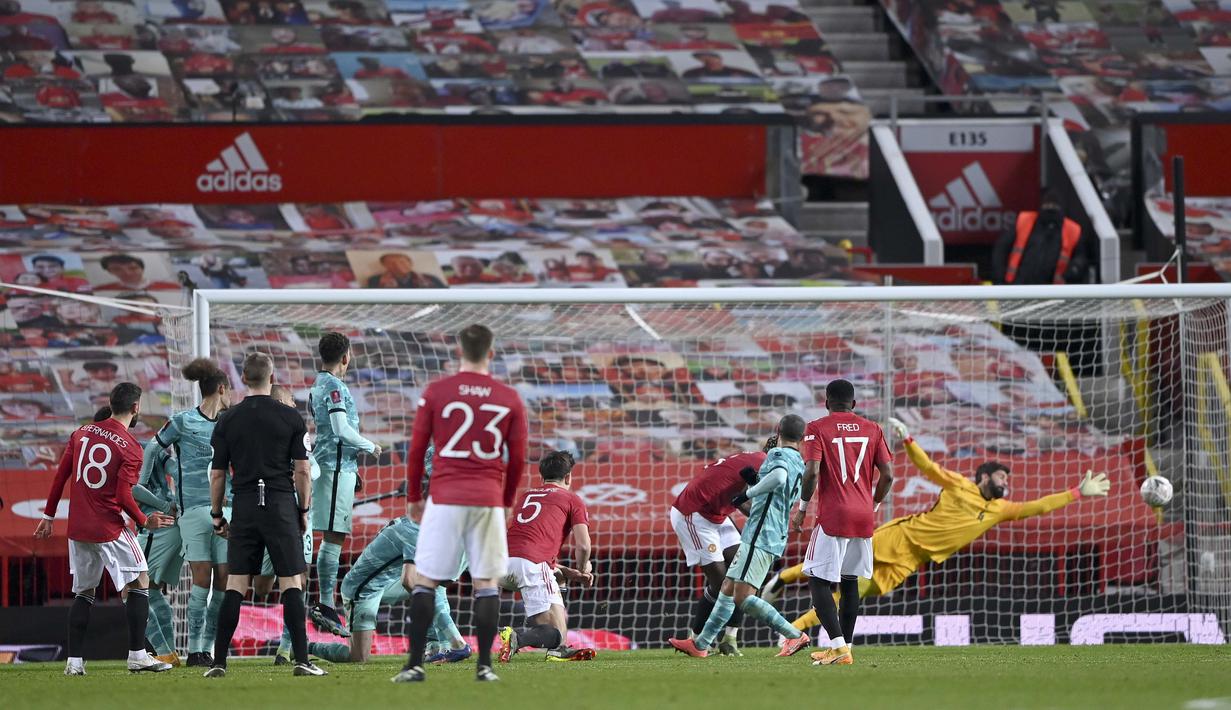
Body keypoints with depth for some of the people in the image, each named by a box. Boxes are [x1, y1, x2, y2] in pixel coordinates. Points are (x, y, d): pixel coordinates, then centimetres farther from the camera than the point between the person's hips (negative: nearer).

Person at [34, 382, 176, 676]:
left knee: (83, 593, 13)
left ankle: (74, 661, 8)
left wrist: (49, 516, 17)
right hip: (109, 528, -6)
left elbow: (60, 476, 9)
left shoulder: (82, 433, 7)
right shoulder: (130, 448, -11)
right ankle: (137, 655, -2)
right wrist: (145, 521, -1)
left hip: (77, 528, 6)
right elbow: (123, 496, -16)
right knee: (139, 583, 5)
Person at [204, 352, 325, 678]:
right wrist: (304, 510, 8)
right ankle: (301, 660, -6)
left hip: (245, 505, 2)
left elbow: (217, 474, 5)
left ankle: (219, 661, 1)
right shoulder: (291, 418, 0)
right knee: (291, 583, 0)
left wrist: (217, 515, 14)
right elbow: (302, 470, -2)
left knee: (236, 584, 4)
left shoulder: (228, 420, 4)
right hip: (281, 504, -2)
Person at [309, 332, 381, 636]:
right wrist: (371, 447, -5)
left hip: (326, 464, 10)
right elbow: (341, 429, -20)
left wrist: (352, 472, 27)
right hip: (337, 468, -10)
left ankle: (326, 605, 11)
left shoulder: (318, 387, 18)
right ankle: (326, 605, -13)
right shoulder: (334, 387, -12)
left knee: (333, 537, 11)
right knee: (333, 537, -10)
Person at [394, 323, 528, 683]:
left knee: (425, 581, 4)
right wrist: (506, 500, 22)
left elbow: (416, 448, 3)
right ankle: (484, 665, 2)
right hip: (489, 499, 1)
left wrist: (413, 497, 15)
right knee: (487, 583, 7)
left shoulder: (435, 392, -1)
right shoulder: (510, 399, 3)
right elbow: (518, 458, 8)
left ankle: (415, 664, -1)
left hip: (445, 497, -1)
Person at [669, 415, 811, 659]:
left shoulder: (778, 454, -9)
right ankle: (700, 644, 19)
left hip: (760, 535, -10)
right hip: (776, 536, 10)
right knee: (728, 589, 14)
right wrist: (756, 479, 31)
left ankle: (795, 636, -12)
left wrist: (748, 494, -21)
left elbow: (779, 476, -33)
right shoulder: (800, 465, 17)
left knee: (743, 597, -13)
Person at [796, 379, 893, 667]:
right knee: (850, 581, 15)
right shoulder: (872, 429, 9)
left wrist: (802, 508, 0)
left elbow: (812, 472, -13)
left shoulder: (818, 429, -3)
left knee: (819, 581, -2)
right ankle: (845, 647, 14)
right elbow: (887, 475, 4)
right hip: (863, 517, 5)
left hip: (832, 516, -5)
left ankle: (838, 646, -17)